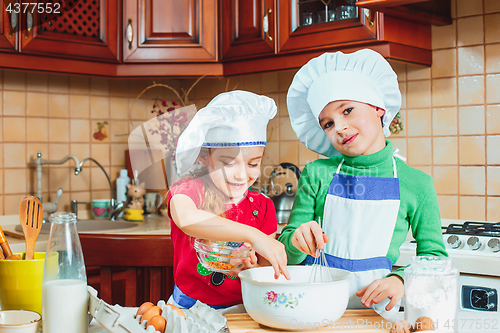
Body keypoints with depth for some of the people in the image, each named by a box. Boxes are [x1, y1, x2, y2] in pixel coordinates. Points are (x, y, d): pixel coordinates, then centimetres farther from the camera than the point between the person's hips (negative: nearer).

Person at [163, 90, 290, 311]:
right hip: (191, 308, -4)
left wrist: (251, 269, -16)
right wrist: (252, 235, -38)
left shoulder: (262, 207, 4)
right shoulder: (188, 190, -8)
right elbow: (186, 218, -32)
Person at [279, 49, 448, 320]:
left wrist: (401, 278, -11)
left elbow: (433, 254, 7)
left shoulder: (416, 184, 2)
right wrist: (297, 241, -16)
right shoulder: (316, 174, 4)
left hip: (375, 306, -1)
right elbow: (288, 254, 6)